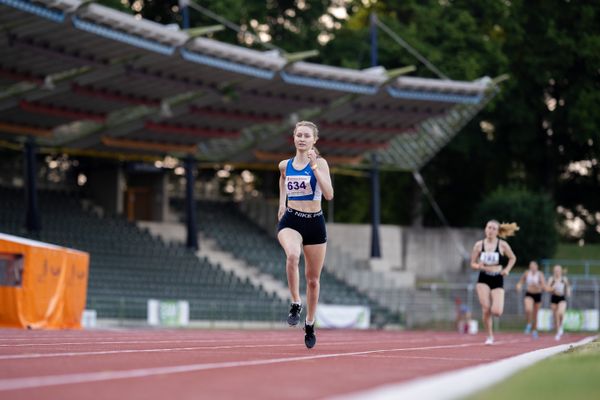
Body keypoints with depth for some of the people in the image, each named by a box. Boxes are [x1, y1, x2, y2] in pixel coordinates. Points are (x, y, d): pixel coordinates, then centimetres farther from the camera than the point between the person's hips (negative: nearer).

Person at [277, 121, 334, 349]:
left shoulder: (320, 163, -5)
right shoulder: (285, 165, 6)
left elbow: (329, 195, -18)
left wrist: (314, 166, -24)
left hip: (314, 222, -1)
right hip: (290, 221, 1)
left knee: (313, 279, 10)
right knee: (292, 256, -35)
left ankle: (310, 325, 27)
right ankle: (295, 304, -21)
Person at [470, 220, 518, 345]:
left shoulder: (502, 245, -2)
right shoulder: (479, 245, 0)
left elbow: (512, 258, 13)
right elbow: (473, 263, 6)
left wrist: (507, 269, -3)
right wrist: (479, 266, -16)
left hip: (497, 280, -1)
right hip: (483, 280, 1)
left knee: (496, 312, -14)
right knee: (486, 309, -12)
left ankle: (496, 306, 25)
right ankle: (490, 336, 6)